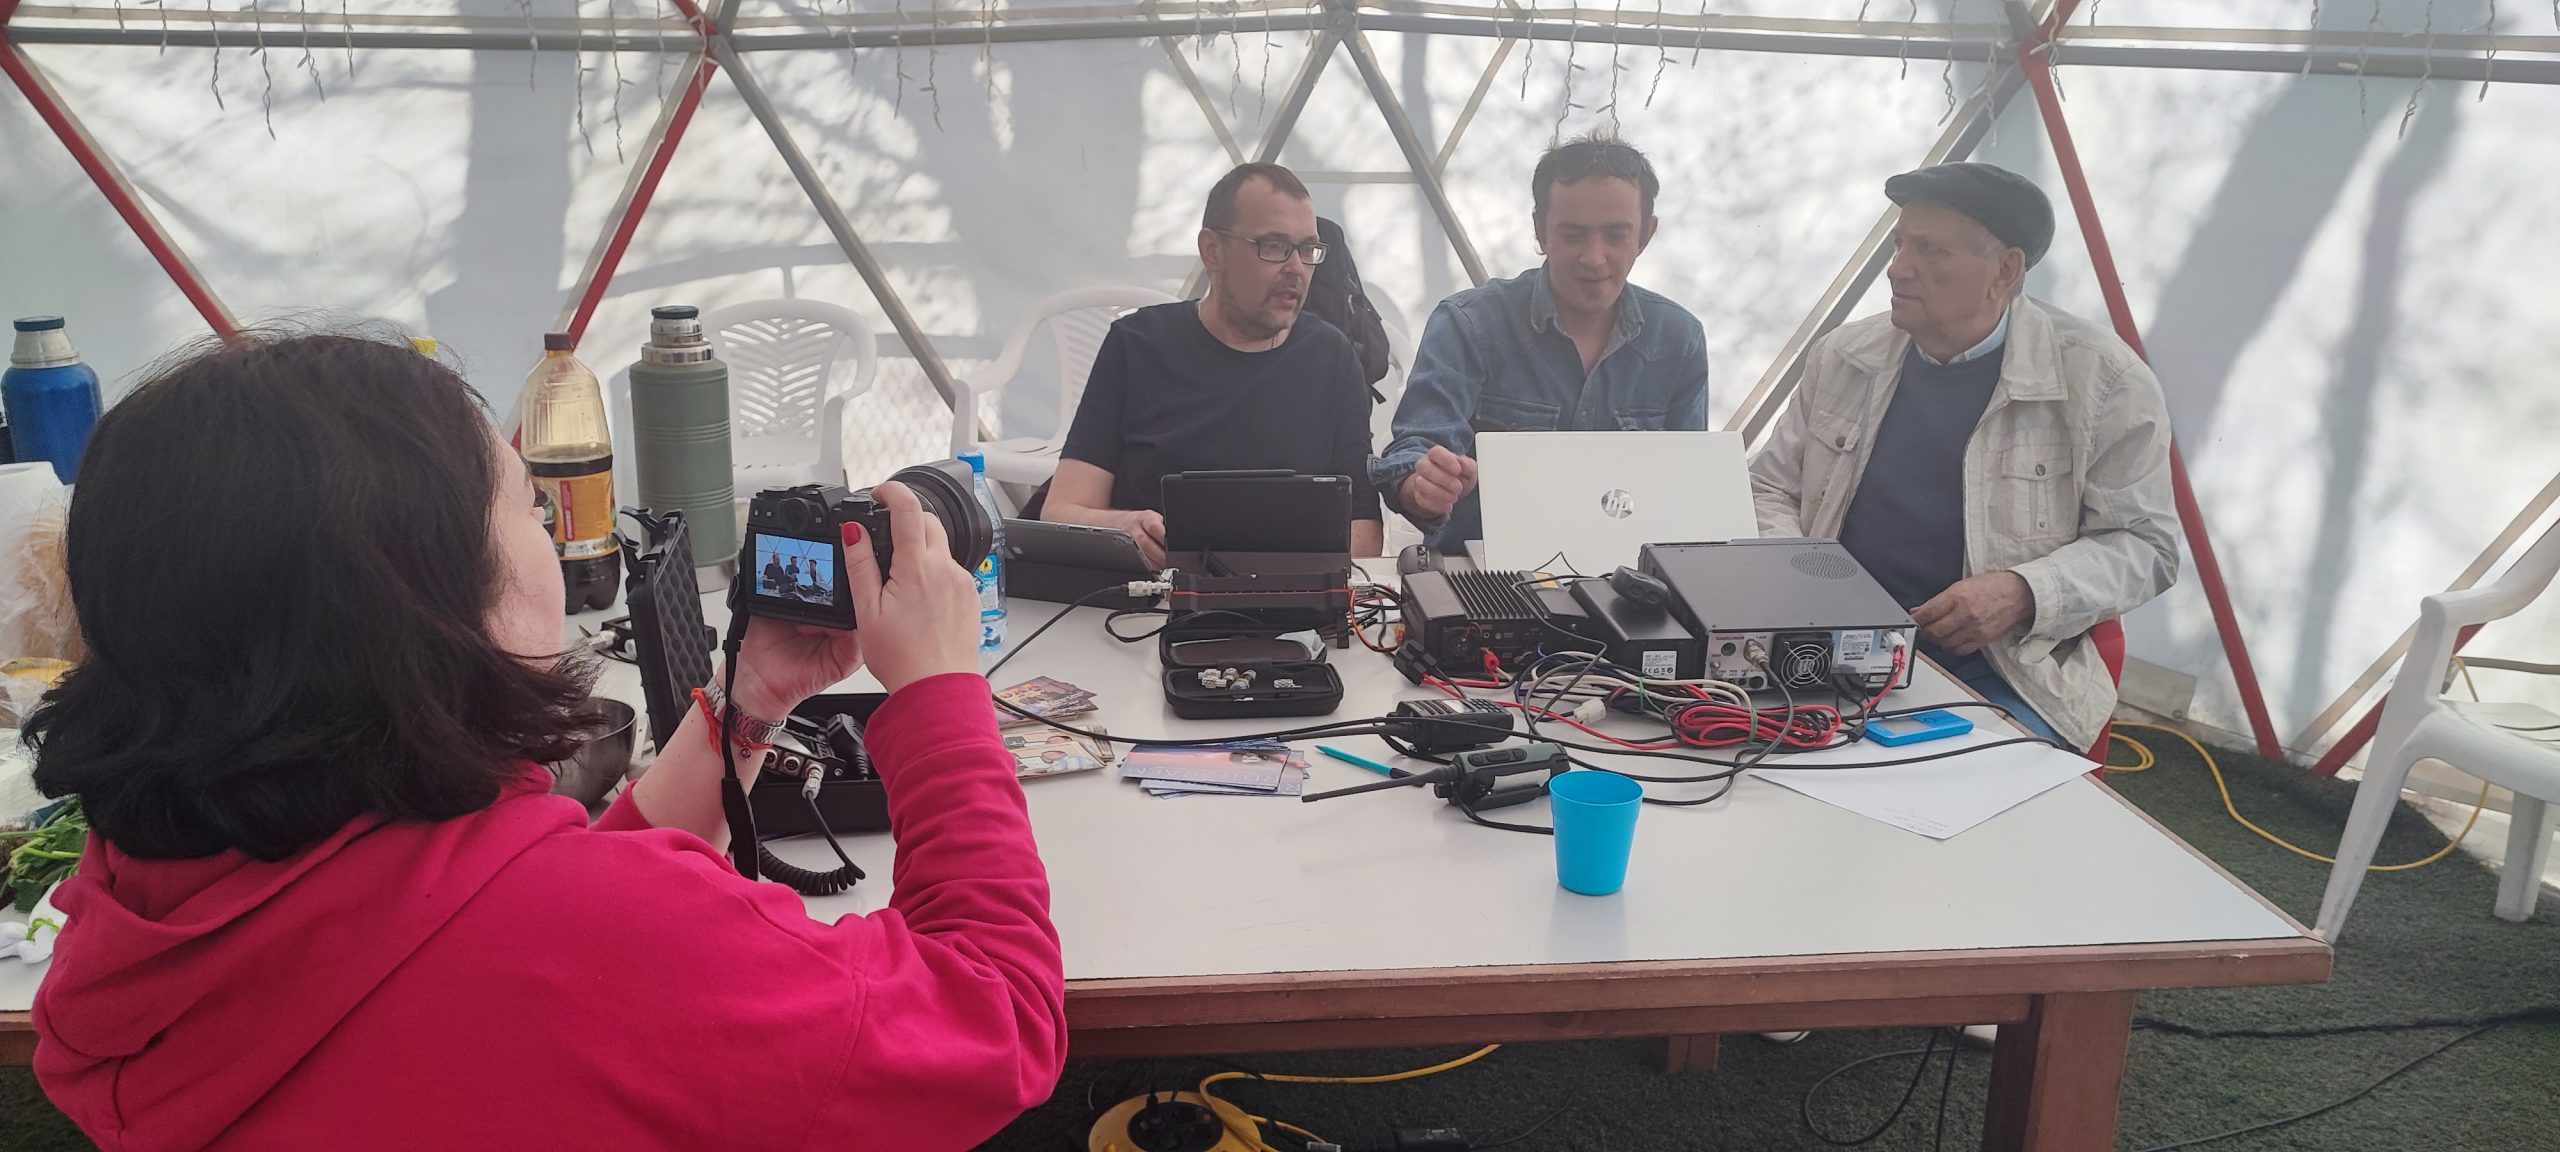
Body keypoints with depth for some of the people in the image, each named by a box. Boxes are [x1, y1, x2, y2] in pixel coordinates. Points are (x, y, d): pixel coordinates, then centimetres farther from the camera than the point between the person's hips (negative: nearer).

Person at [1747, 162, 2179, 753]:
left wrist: (2024, 593, -18)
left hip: (2001, 672, -3)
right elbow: (1769, 487, 19)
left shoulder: (2103, 380, -3)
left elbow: (2142, 543, 0)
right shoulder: (1844, 357, 9)